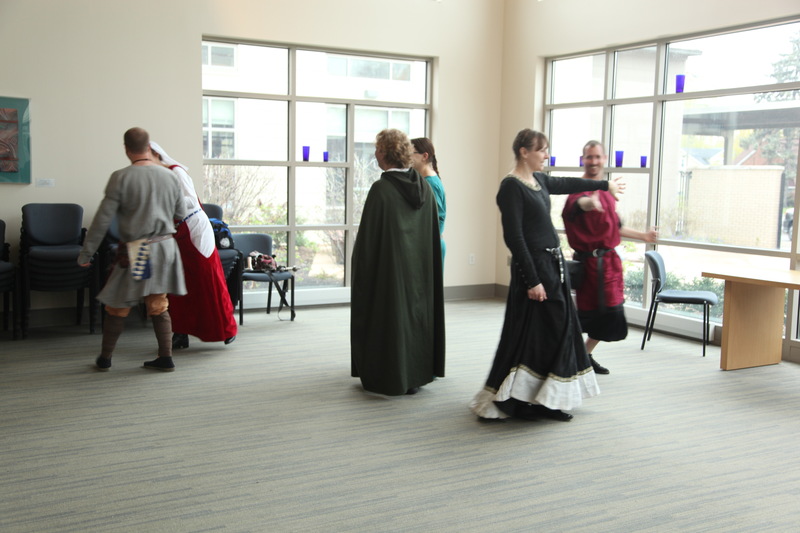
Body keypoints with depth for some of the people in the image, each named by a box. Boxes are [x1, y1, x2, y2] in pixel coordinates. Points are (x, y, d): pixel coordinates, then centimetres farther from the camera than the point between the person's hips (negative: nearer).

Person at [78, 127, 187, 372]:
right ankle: (165, 357, 12)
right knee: (159, 304, 12)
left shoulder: (121, 178, -10)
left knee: (117, 305, 9)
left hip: (136, 251, -4)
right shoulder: (169, 176, 2)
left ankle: (105, 358, 20)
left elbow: (103, 219, -11)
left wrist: (86, 252, -4)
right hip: (164, 246, 4)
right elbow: (181, 214, 13)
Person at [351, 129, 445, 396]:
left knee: (390, 316, 5)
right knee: (416, 313, 14)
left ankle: (389, 379, 13)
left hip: (388, 268, -6)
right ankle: (416, 375, 21)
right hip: (420, 268, 6)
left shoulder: (381, 189, -17)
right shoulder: (424, 187, 2)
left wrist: (359, 266, -3)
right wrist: (424, 262, 15)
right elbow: (433, 232, 6)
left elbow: (367, 236, -15)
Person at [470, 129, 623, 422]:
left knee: (558, 331, 12)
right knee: (531, 336, -5)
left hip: (553, 265, 10)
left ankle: (547, 402, 22)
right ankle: (516, 402, 5)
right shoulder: (511, 187, -15)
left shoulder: (538, 180, 11)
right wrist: (532, 281, -21)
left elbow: (567, 184, 31)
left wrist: (605, 185, 43)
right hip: (534, 267, -10)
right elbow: (513, 237, -19)